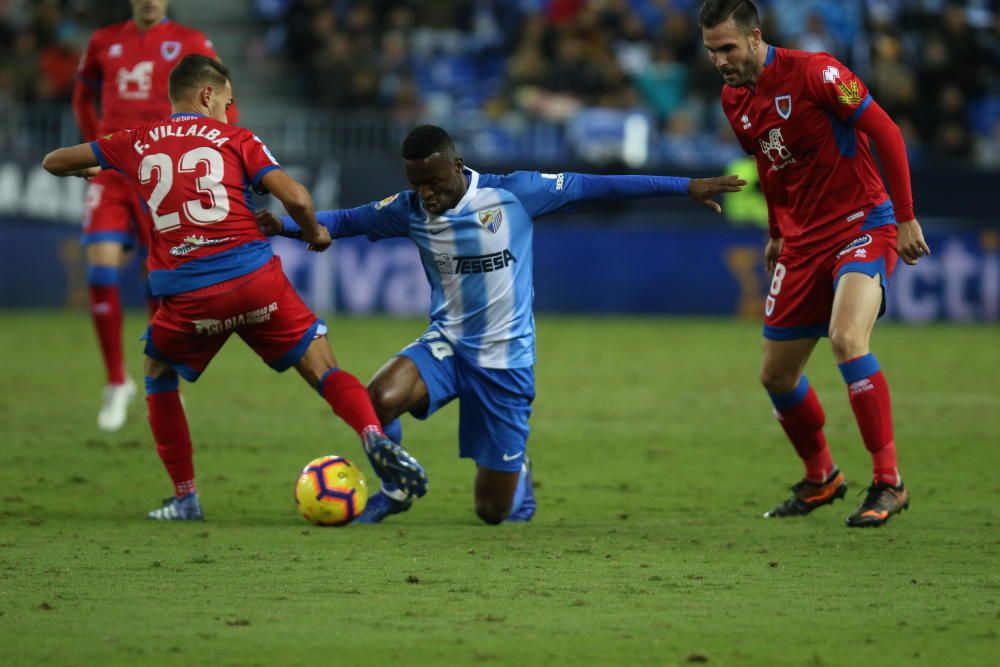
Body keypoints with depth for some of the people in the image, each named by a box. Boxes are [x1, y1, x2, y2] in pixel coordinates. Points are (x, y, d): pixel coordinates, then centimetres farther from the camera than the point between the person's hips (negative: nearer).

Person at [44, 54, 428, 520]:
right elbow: (296, 198, -1)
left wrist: (85, 172, 47)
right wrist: (315, 234, 19)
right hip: (255, 278, -1)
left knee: (158, 375, 27)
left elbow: (54, 162, 26)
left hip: (185, 297, 1)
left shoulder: (137, 144, 16)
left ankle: (185, 498, 22)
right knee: (324, 371, 3)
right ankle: (374, 436, -25)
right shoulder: (233, 139, 11)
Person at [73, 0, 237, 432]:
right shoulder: (105, 42, 11)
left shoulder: (189, 43, 2)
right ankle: (116, 383, 2)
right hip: (111, 173, 2)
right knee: (101, 273, -12)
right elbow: (84, 95, 27)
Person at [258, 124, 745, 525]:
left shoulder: (512, 194, -12)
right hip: (446, 345, 2)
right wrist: (282, 225, -12)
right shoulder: (409, 211, -4)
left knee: (494, 511, 0)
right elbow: (344, 222, 7)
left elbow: (591, 187, -8)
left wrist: (685, 187, -6)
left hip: (506, 361, -2)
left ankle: (517, 473, 40)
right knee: (378, 400, -31)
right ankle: (395, 489, 1)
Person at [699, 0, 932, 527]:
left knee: (847, 338, -30)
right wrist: (777, 235, 24)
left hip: (863, 224, -7)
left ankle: (889, 483, -23)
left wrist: (906, 219, -16)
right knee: (776, 374, 9)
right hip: (803, 240, 7)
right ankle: (821, 479, 33)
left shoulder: (813, 73, -17)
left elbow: (886, 133, -15)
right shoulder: (733, 99, 5)